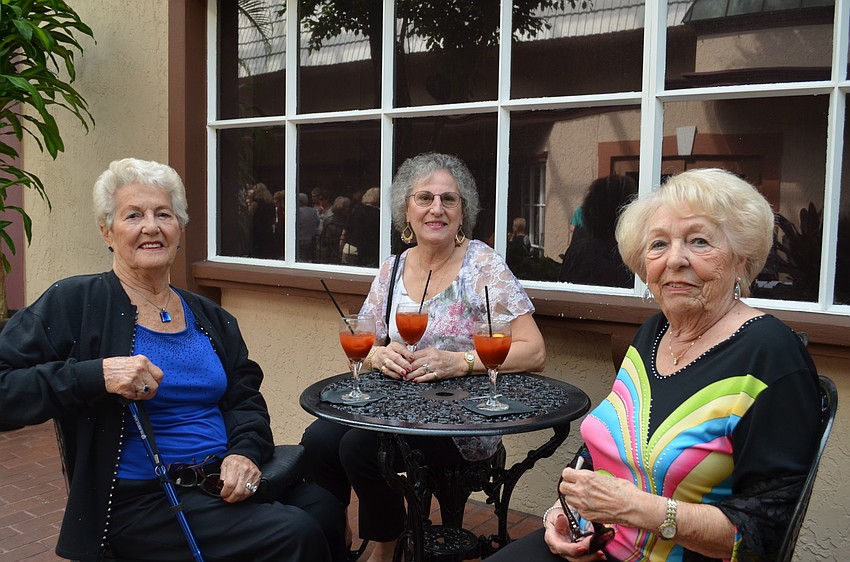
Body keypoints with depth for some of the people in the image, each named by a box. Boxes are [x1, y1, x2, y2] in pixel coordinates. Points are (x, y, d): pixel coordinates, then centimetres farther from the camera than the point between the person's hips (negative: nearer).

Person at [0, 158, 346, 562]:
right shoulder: (75, 302, -3)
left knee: (325, 508, -17)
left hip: (225, 480, 6)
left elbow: (246, 398, 12)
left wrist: (244, 452, -9)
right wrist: (96, 375, -23)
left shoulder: (209, 317, 13)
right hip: (139, 497, -6)